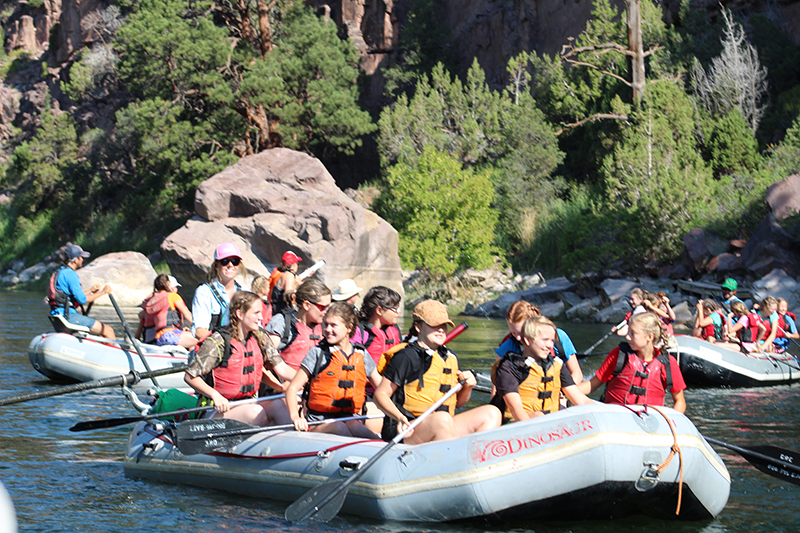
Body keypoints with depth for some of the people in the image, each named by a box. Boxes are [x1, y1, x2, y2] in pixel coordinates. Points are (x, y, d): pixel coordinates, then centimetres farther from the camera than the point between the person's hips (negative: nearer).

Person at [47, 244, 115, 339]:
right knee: (108, 330, -8)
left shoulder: (59, 272, 19)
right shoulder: (70, 274, -14)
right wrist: (103, 292, -7)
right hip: (69, 316, -11)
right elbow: (82, 300, -17)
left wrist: (90, 291, 24)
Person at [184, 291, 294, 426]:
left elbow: (281, 368, 1)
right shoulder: (218, 342, -13)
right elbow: (190, 376, -11)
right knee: (256, 412, -31)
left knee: (278, 404, -22)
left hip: (248, 402, 6)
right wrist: (214, 395, -23)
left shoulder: (260, 338, 6)